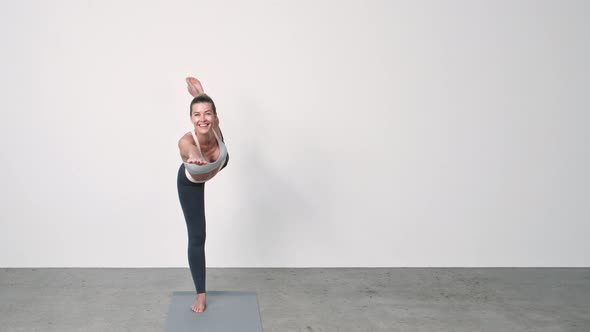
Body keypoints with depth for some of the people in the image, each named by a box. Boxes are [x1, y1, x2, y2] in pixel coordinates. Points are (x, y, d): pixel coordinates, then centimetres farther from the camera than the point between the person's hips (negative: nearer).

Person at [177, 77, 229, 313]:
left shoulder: (214, 128, -39)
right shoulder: (186, 141, -49)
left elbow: (208, 109, -17)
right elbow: (190, 148, -74)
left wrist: (200, 94, 4)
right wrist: (194, 158, -97)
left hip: (217, 165, 4)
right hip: (191, 183, -4)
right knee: (196, 237, -1)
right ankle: (201, 293, 14)